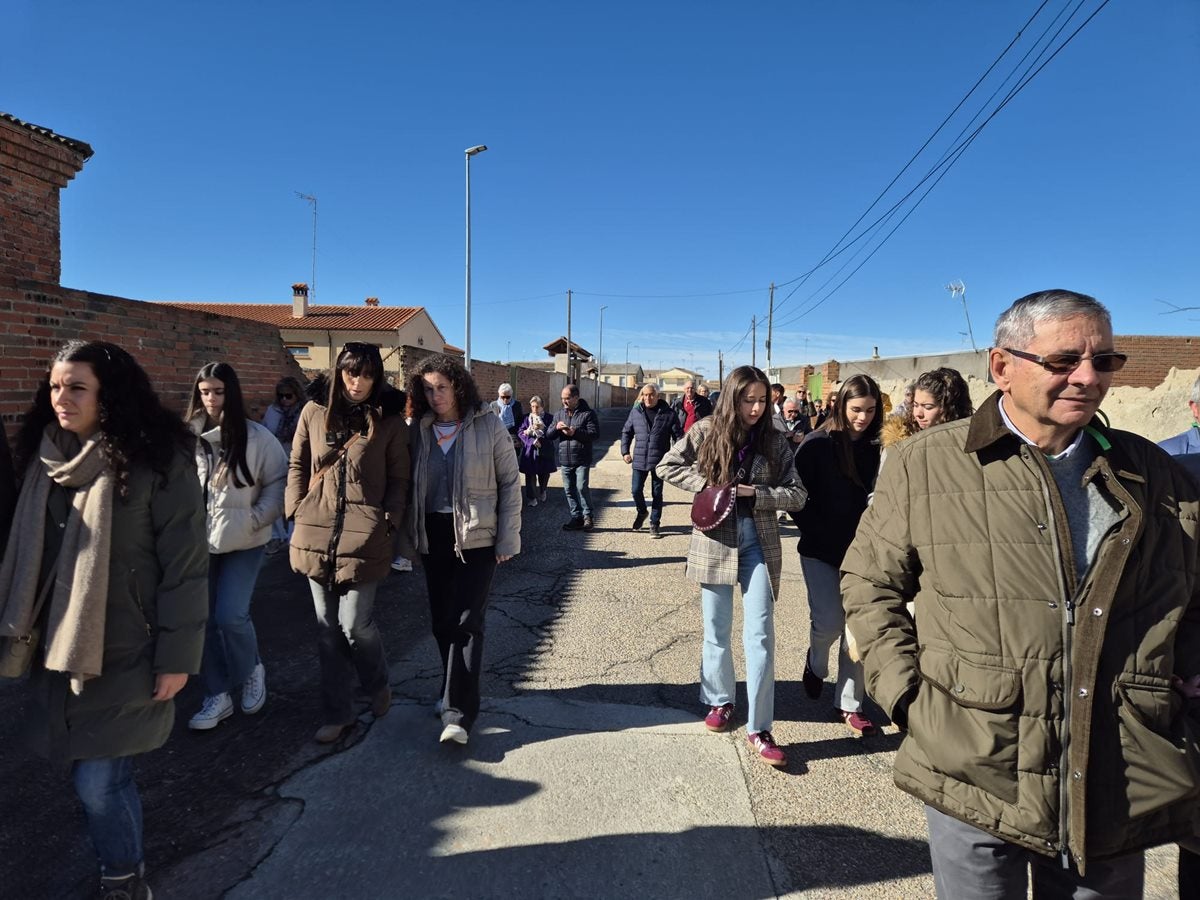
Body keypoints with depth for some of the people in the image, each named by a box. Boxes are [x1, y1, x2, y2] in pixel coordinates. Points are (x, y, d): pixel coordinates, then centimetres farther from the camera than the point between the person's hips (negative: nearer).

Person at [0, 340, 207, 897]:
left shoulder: (157, 463, -16)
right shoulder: (45, 457, 3)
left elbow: (184, 565, -16)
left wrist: (177, 655, -14)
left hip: (123, 653, -5)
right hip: (60, 648, 6)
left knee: (97, 780, -1)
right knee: (99, 774, 15)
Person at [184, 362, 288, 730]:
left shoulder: (257, 438, -9)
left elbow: (279, 483, -4)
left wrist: (255, 518, -10)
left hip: (243, 543, -3)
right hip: (199, 542, 3)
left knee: (231, 615, -10)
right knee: (204, 620, 7)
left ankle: (252, 671, 21)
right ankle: (217, 696, 23)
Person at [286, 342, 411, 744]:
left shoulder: (389, 422, 1)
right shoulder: (314, 413, 8)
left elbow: (399, 479, 3)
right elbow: (297, 466, 14)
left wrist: (389, 522, -8)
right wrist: (297, 512, 4)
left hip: (364, 537, -3)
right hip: (316, 535, 3)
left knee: (355, 624, -5)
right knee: (327, 629, 11)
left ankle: (378, 686, 27)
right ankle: (336, 713, 25)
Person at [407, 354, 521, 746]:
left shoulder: (488, 426, -6)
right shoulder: (419, 430, 4)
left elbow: (510, 482, -4)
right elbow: (409, 484, 8)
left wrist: (508, 538, -8)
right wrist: (407, 535, 1)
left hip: (477, 536, -4)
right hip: (433, 536, 4)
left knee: (467, 621, -6)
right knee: (442, 621, 11)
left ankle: (458, 712, -1)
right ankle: (457, 694, 30)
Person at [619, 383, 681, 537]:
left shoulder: (668, 414, -4)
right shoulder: (635, 412, 3)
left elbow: (678, 436, 0)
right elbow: (626, 432, 13)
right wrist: (625, 451, 5)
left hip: (659, 461, -2)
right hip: (639, 460, 2)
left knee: (657, 494, 7)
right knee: (636, 490, 3)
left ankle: (654, 524, 20)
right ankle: (641, 512, 33)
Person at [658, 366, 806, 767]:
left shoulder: (774, 442, -1)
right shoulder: (706, 431, -3)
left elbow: (797, 495, -1)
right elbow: (668, 466, 2)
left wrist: (756, 493, -16)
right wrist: (706, 485, -10)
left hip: (759, 544, 0)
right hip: (715, 542, 0)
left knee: (760, 634, -3)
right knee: (717, 631, 12)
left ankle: (759, 728, 5)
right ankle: (719, 701, 34)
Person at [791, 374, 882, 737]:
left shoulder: (877, 448, 1)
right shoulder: (817, 445, -6)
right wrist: (816, 532, -10)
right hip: (821, 551, -2)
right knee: (829, 623, -5)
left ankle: (849, 703, 19)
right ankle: (816, 664, 30)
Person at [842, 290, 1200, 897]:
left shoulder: (1151, 473, 4)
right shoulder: (926, 464, -7)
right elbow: (869, 582, 0)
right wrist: (906, 692, -8)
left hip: (1119, 789, 3)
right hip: (976, 778, -3)